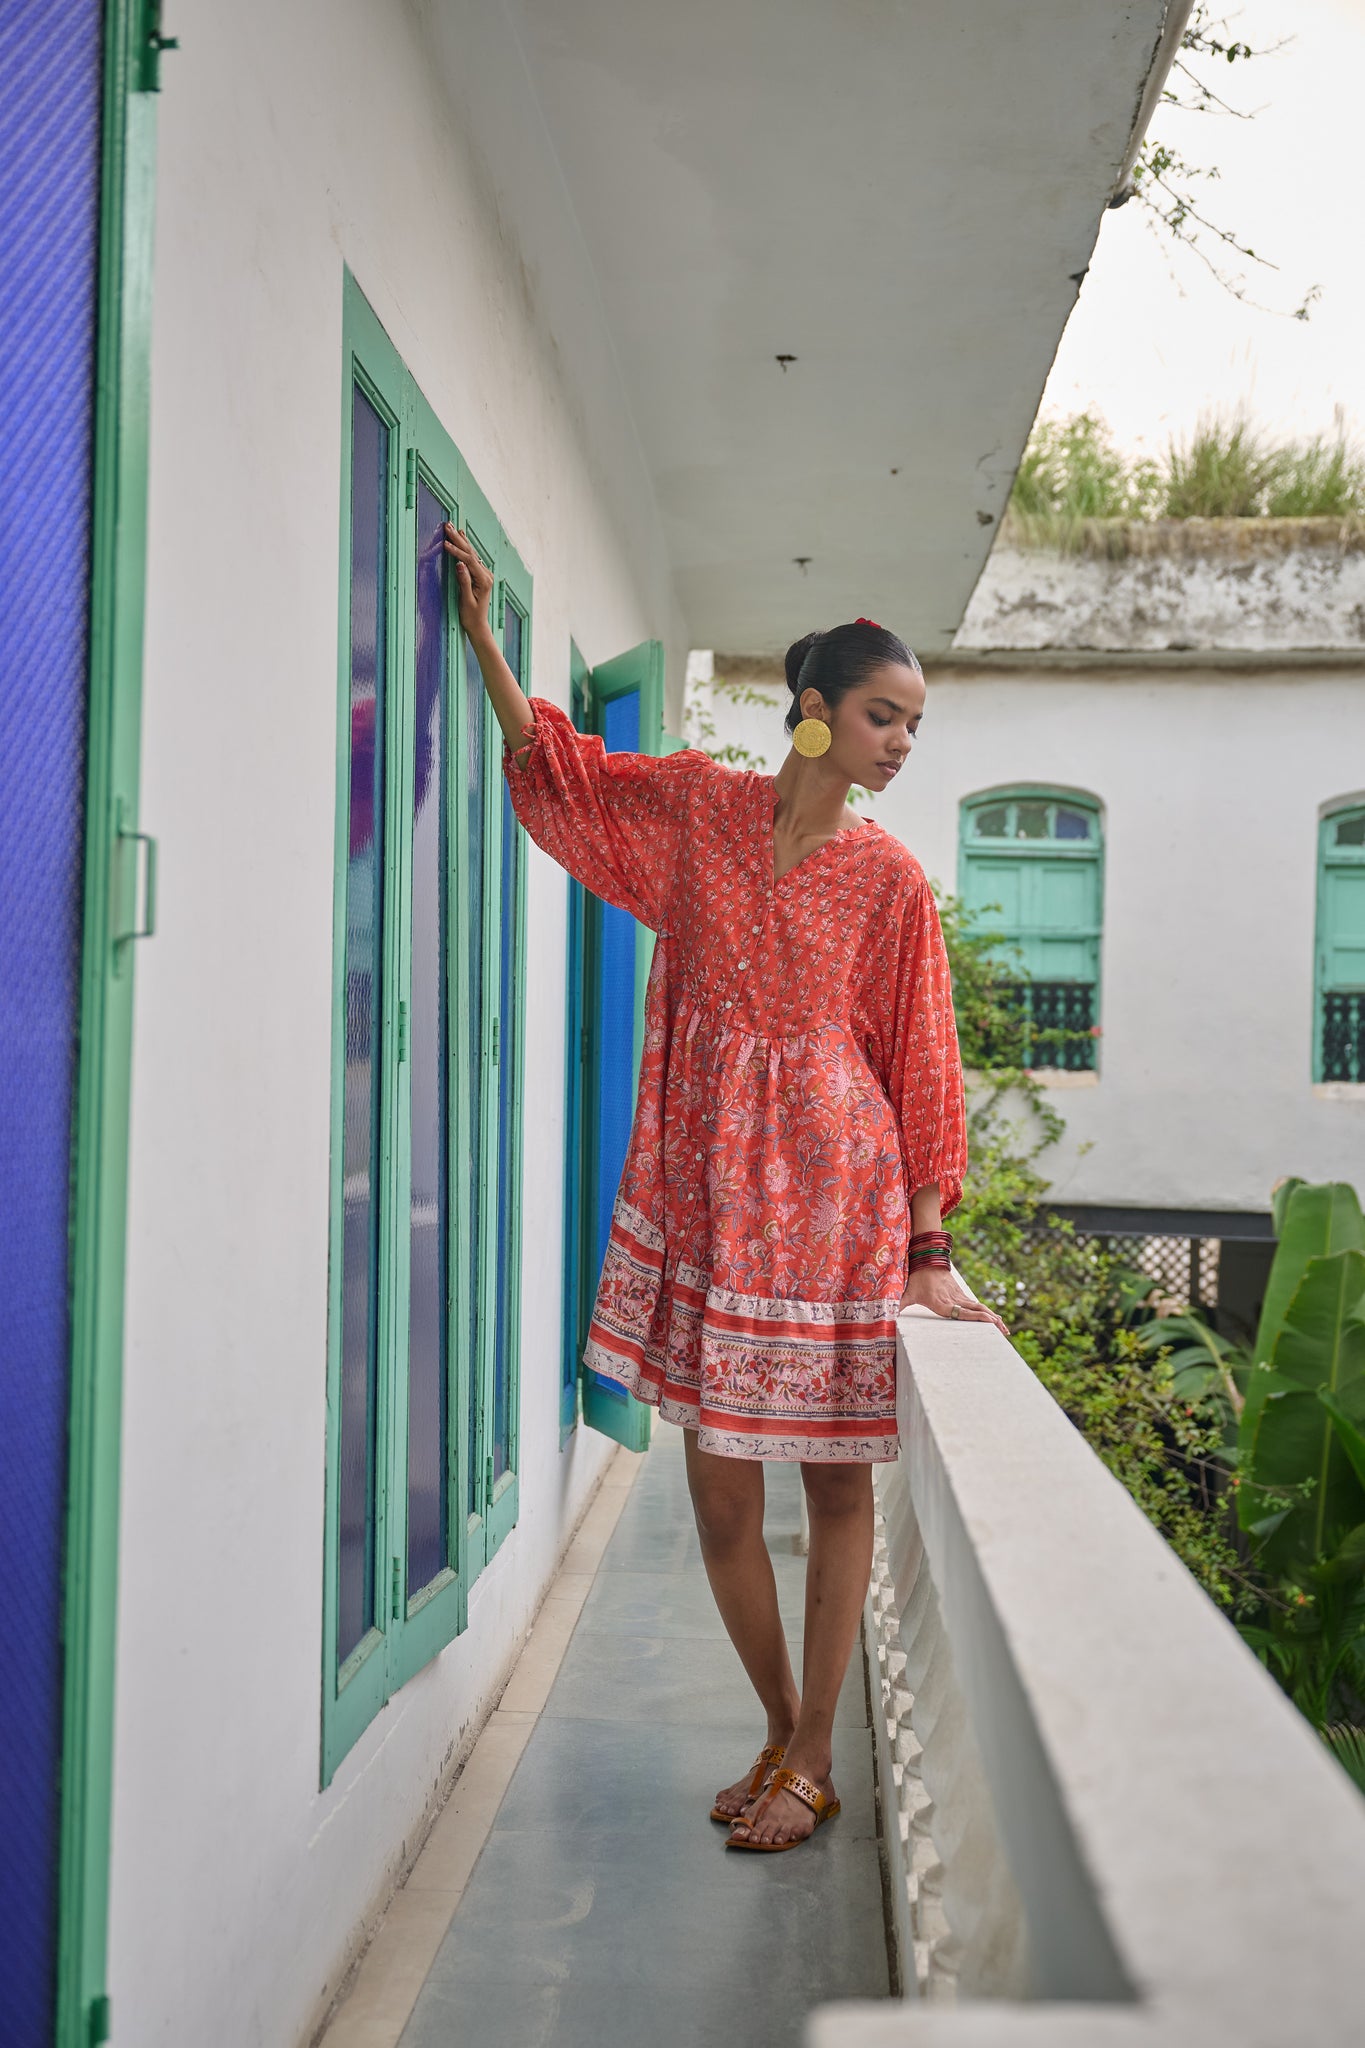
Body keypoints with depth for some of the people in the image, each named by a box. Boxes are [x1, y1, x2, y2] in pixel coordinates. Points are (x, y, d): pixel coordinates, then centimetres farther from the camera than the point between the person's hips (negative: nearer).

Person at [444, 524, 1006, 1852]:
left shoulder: (891, 881, -1)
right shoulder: (694, 806, 3)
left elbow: (920, 1066, 0)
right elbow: (546, 760, 16)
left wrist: (929, 1253, -3)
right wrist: (482, 631, 9)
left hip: (832, 1191, -2)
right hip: (705, 1184, 2)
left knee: (837, 1485, 6)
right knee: (719, 1493, 6)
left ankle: (812, 1763, 20)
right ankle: (783, 1732, 28)